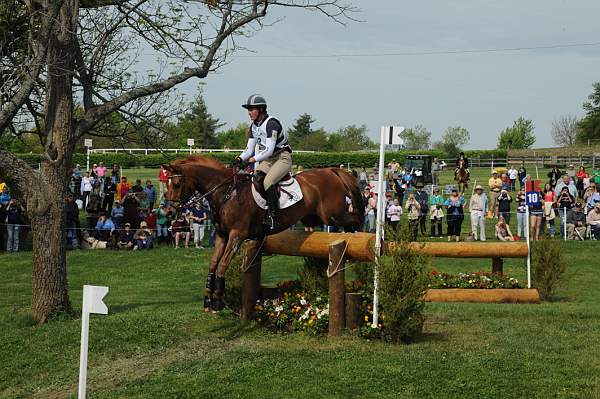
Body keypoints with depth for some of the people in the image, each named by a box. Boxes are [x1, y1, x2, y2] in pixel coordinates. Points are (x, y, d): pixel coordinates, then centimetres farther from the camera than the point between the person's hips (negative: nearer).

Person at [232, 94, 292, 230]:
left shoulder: (271, 123, -19)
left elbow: (269, 150, -25)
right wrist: (239, 159, -12)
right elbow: (249, 149, 9)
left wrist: (251, 160, -32)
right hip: (267, 160, 9)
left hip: (282, 158, -9)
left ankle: (273, 216, -26)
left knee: (268, 181, -29)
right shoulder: (253, 127, 8)